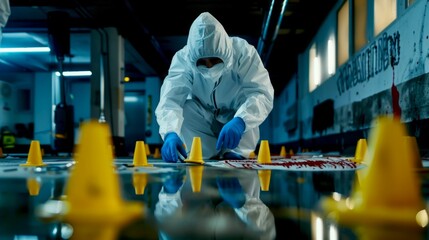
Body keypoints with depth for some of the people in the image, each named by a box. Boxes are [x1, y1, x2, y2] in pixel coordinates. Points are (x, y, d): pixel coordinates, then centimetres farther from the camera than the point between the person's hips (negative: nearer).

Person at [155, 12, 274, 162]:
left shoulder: (244, 52, -28)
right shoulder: (183, 58, -28)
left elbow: (262, 93, -38)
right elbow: (170, 98, -40)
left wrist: (240, 121, -57)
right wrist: (170, 133, -60)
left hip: (237, 117, 0)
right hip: (203, 120, 1)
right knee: (184, 109, -29)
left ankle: (236, 153, -12)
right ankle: (203, 154, -6)